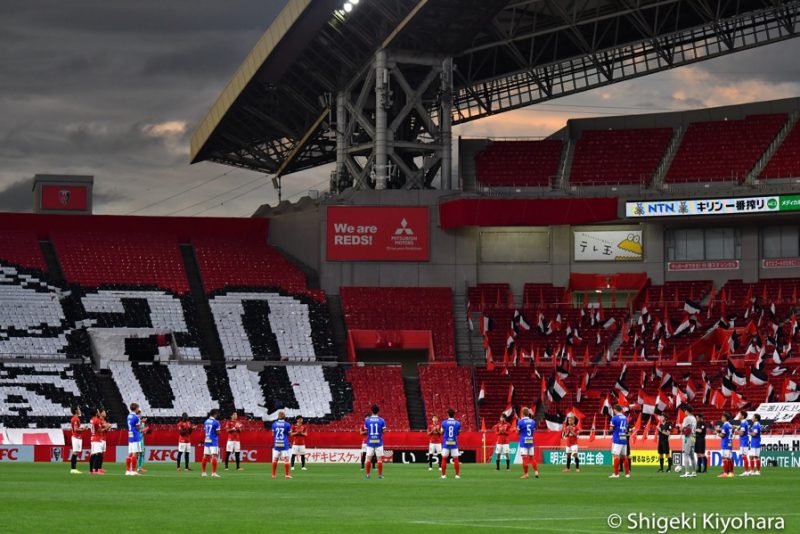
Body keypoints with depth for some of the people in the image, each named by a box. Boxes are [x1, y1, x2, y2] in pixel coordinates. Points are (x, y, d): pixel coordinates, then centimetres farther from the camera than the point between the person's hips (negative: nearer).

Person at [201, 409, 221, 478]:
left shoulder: (206, 422, 9)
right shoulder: (216, 422, -11)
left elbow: (204, 431, 14)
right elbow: (218, 433, -10)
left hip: (206, 441, 7)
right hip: (213, 441, -7)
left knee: (205, 456, 12)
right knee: (214, 456, -9)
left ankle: (203, 473, 18)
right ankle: (213, 473, -16)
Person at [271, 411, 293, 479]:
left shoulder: (274, 424, 1)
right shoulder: (287, 424, -7)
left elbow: (273, 434, 10)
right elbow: (289, 434, 1)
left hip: (276, 445, 3)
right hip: (284, 445, -3)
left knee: (275, 459, 10)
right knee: (286, 459, -1)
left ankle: (274, 474, 16)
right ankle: (286, 474, -5)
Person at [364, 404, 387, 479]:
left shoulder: (367, 420, -3)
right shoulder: (381, 420, -5)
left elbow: (366, 430, 5)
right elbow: (384, 431, -1)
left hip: (370, 442, 1)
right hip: (379, 442, -1)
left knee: (368, 458, 5)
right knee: (379, 458, 3)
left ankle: (368, 474, 3)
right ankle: (380, 474, 1)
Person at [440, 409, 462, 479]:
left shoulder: (444, 422, -4)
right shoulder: (457, 423, -4)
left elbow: (442, 432, 6)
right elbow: (458, 433, 8)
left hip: (446, 443, 0)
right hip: (454, 443, 0)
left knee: (444, 459, 4)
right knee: (456, 459, 5)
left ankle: (443, 475, 2)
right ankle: (457, 474, 3)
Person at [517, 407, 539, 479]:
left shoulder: (520, 422, -10)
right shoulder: (532, 421, 5)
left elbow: (518, 432, -2)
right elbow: (533, 431, 11)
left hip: (523, 441, -5)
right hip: (531, 441, 5)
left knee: (524, 458, -4)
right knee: (532, 457, 12)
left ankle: (525, 474, -5)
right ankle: (536, 471, 7)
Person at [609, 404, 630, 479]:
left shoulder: (614, 418, -9)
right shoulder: (625, 418, 11)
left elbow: (611, 429, -6)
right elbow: (626, 429, 15)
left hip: (617, 439, -6)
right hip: (624, 439, 6)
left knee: (616, 456, -8)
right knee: (624, 456, 11)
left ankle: (616, 474, -12)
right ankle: (627, 473, 12)